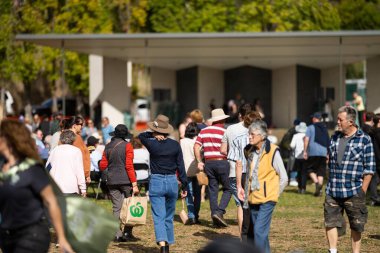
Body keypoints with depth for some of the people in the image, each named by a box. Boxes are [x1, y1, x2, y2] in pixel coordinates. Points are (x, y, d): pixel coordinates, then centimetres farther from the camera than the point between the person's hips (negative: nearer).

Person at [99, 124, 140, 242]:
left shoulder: (108, 147, 6)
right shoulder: (127, 146, -7)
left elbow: (102, 166, 9)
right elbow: (129, 166, -13)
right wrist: (134, 184, -13)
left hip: (112, 181, 4)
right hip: (126, 181, -4)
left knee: (116, 207, 6)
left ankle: (118, 234, 1)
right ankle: (127, 232, 0)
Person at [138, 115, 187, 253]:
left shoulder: (152, 143, -8)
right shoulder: (175, 145, -1)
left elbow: (140, 135, 14)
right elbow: (181, 166, 2)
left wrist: (153, 135, -2)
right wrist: (184, 186, 7)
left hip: (156, 182, -3)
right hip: (172, 181, 3)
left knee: (159, 217, -6)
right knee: (169, 217, 17)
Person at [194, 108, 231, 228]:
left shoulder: (204, 131, 9)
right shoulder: (224, 132, -6)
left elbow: (196, 146, 3)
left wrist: (199, 162, 5)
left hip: (208, 163, 5)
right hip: (222, 162, -5)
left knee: (212, 190, 8)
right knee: (228, 189, 6)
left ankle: (215, 219, 7)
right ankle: (219, 212, -12)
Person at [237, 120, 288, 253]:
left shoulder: (272, 151, -12)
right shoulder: (249, 151, 6)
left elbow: (283, 178, -6)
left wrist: (273, 194, -1)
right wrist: (241, 187, 12)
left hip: (266, 200, -6)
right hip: (253, 199, 7)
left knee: (259, 231, -15)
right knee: (261, 232, 13)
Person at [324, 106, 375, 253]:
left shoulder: (364, 140, -6)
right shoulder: (335, 137, 10)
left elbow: (369, 168, -5)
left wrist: (363, 190, -9)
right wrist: (330, 184, 15)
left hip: (353, 192, -4)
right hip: (333, 191, 5)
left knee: (356, 227, 6)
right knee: (330, 223, 1)